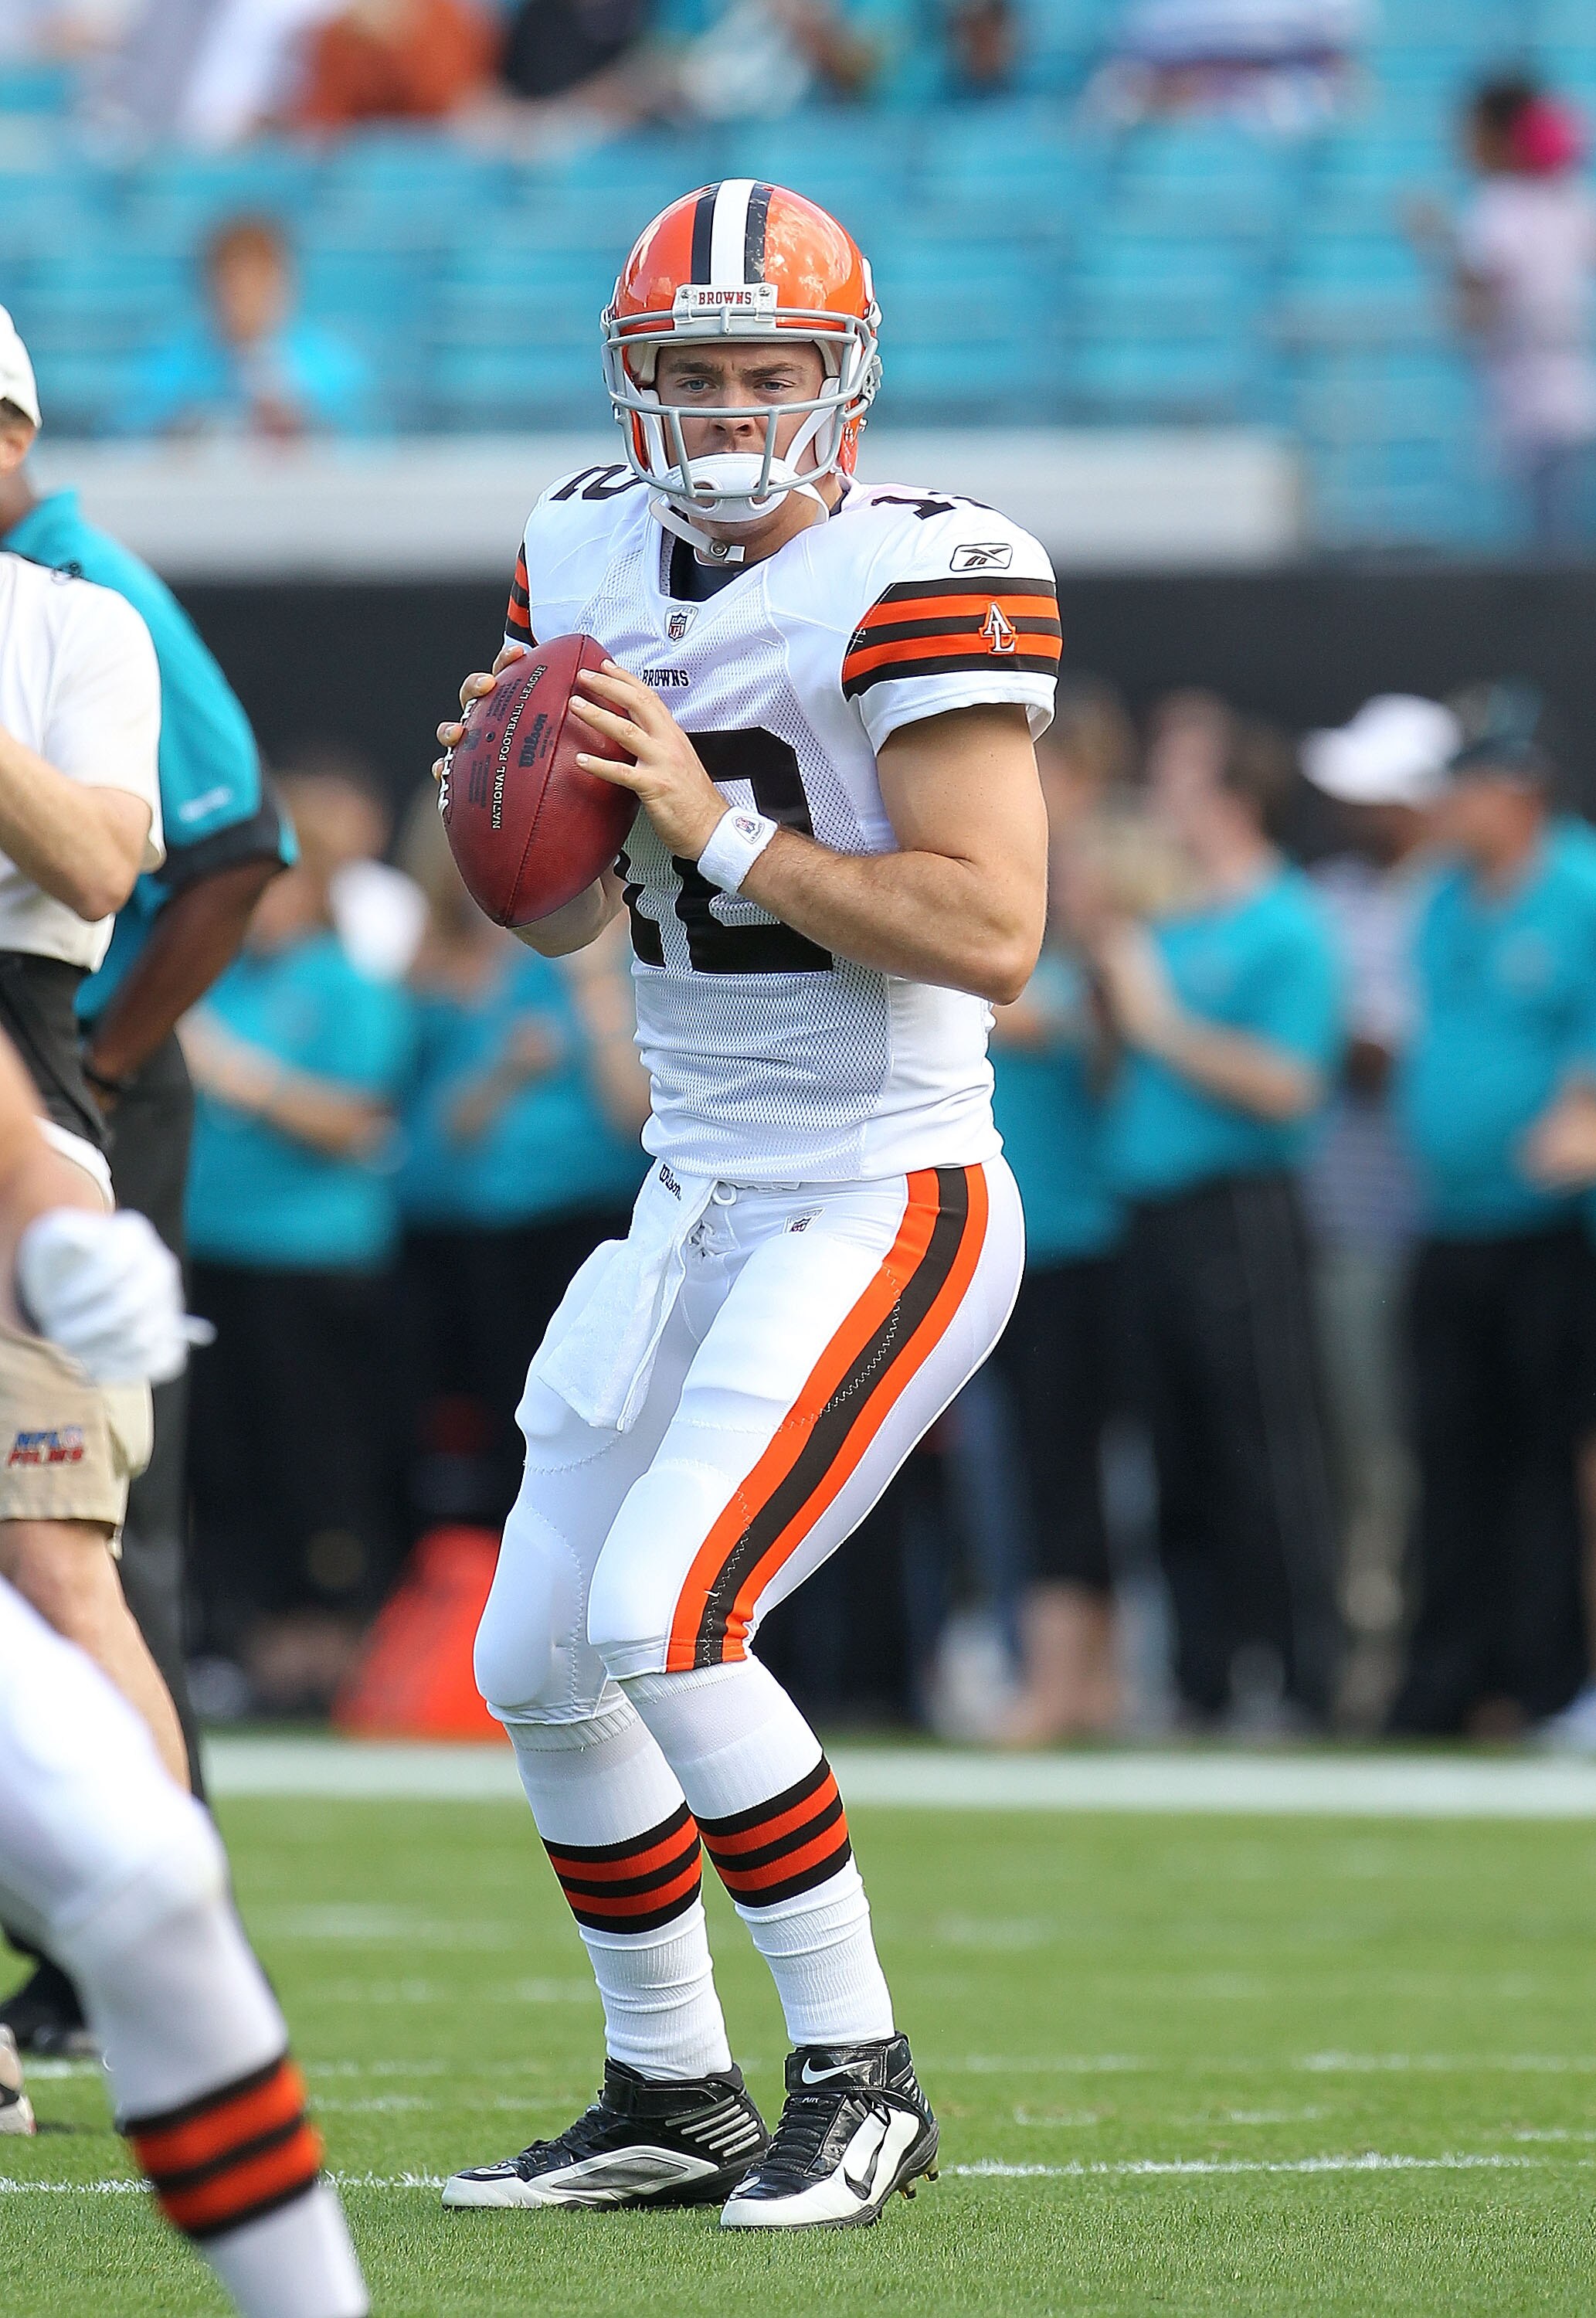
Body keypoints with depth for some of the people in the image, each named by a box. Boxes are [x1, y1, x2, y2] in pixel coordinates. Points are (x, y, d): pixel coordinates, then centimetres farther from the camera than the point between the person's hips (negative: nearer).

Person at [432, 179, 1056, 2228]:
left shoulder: (912, 586, -16)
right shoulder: (592, 557, 7)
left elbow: (993, 935, -23)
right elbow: (567, 915, 17)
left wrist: (721, 827, -26)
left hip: (888, 1209, -8)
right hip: (698, 1202, 8)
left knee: (659, 1617, -19)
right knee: (536, 1665, 8)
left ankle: (860, 2074, -6)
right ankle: (670, 2098, 22)